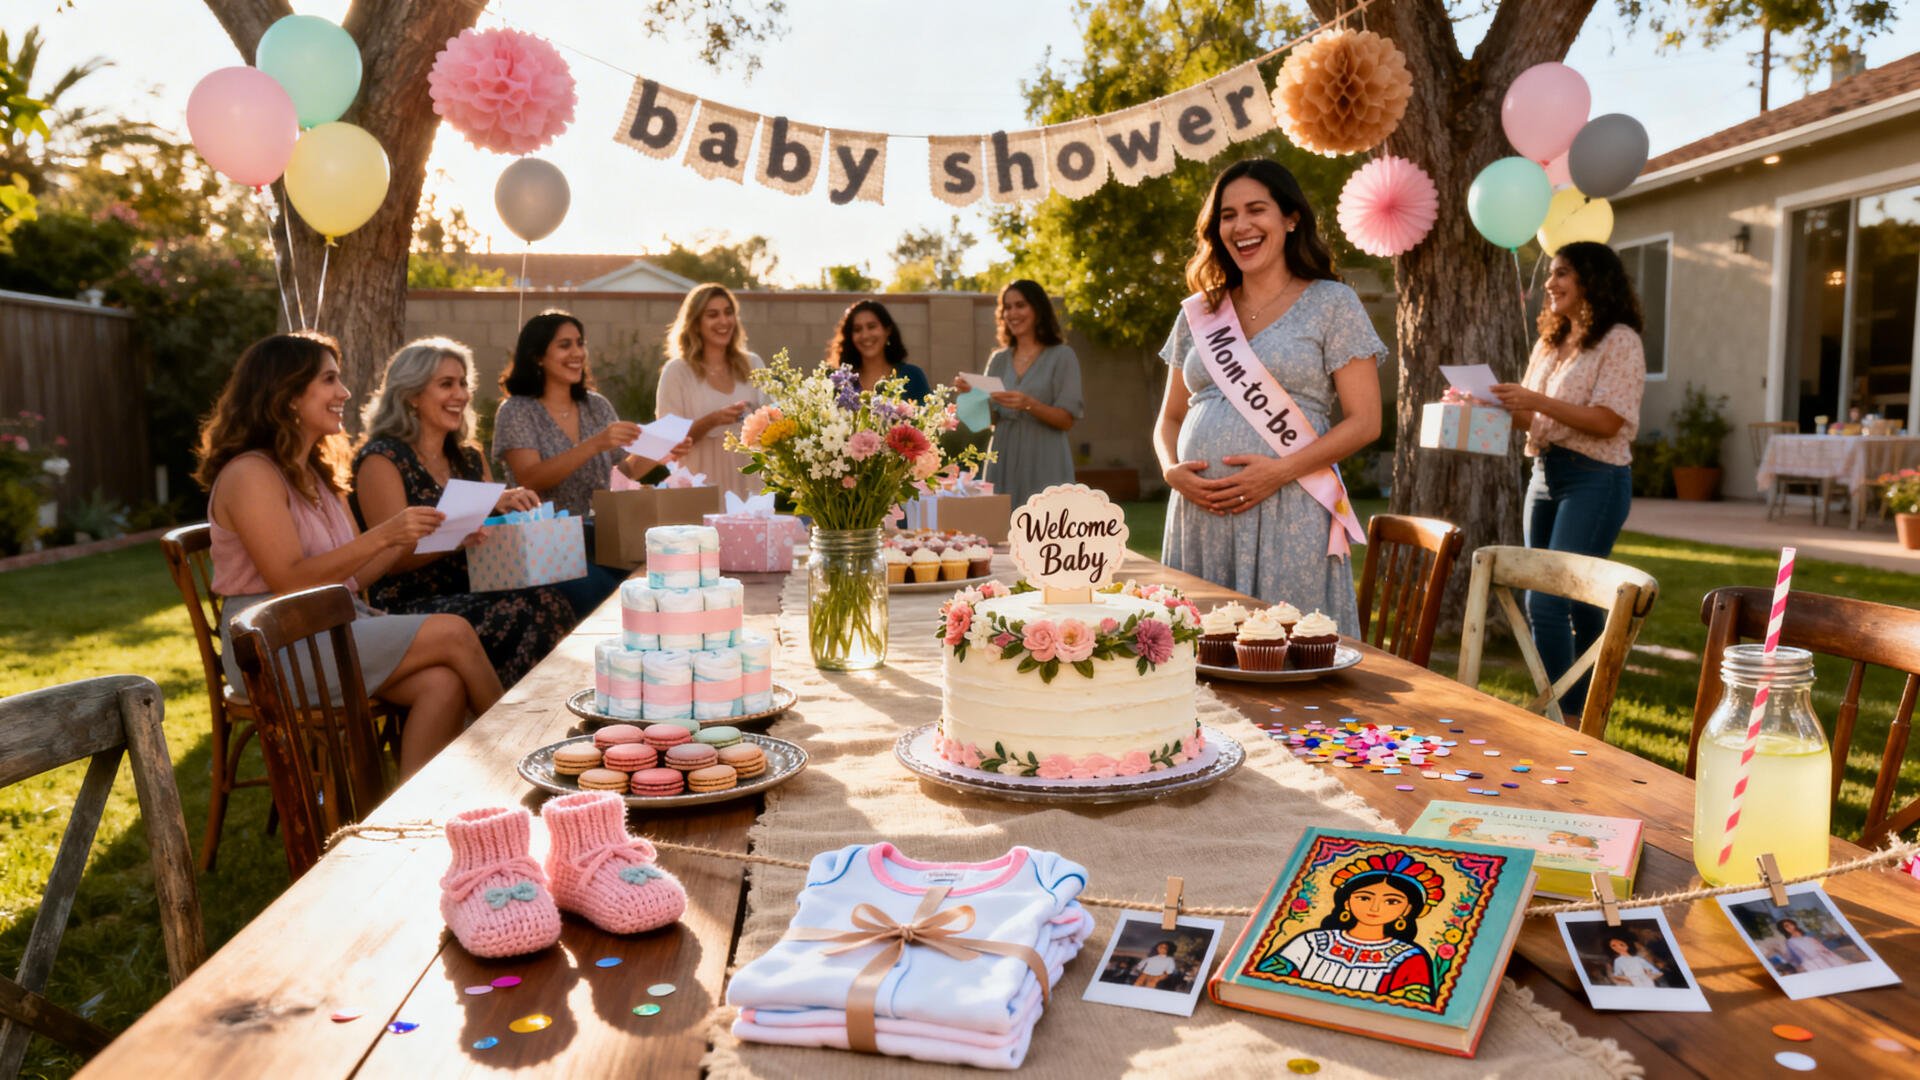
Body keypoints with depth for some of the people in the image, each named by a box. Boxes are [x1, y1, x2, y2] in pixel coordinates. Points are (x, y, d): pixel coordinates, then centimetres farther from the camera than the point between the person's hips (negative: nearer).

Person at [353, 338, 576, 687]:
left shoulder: (469, 458, 19)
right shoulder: (382, 459, -1)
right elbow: (395, 559, -10)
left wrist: (507, 507, 0)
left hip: (469, 595, 6)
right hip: (408, 608, -6)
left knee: (551, 602, -28)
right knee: (524, 613, -33)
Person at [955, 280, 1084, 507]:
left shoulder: (1062, 356, -1)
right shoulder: (998, 360, 13)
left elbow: (1067, 420, -7)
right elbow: (990, 418, 11)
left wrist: (1029, 404, -21)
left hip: (1044, 465, -4)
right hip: (1004, 462, 4)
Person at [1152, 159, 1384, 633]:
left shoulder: (1331, 303, 3)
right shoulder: (1197, 313, 16)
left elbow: (1364, 421, -3)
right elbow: (1170, 419, 19)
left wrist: (1281, 470, -15)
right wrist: (1172, 470, -2)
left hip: (1288, 516, -4)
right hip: (1199, 514, 4)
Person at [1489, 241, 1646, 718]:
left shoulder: (1619, 341, -7)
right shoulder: (1550, 343, 16)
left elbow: (1607, 421, -16)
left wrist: (1538, 401, -22)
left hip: (1595, 481, -8)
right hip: (1545, 476, 8)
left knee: (1547, 601, -15)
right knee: (1577, 601, 12)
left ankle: (1562, 716, -9)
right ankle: (1578, 716, 19)